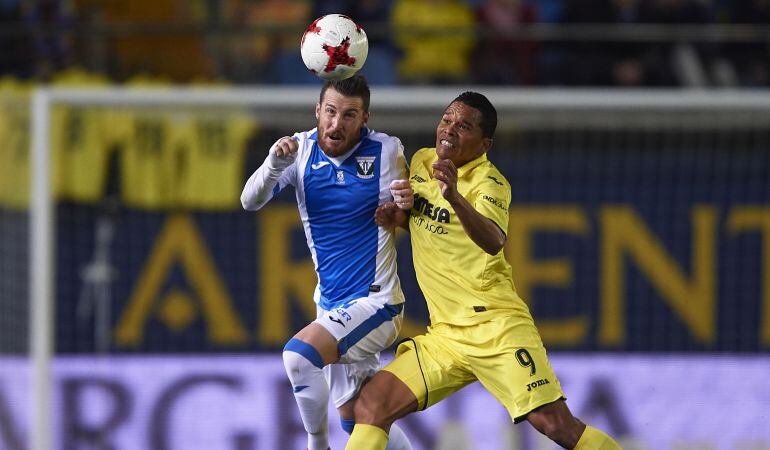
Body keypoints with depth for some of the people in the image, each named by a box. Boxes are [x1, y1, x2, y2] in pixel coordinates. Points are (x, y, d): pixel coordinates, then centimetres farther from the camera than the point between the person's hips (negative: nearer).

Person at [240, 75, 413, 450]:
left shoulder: (387, 151, -10)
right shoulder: (301, 149, -4)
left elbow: (410, 223, 4)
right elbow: (251, 201, -13)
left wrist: (408, 204, -21)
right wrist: (275, 163, -32)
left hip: (375, 302, -6)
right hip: (331, 303, 6)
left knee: (299, 355, -28)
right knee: (354, 418, 14)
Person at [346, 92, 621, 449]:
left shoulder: (489, 183, -11)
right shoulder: (421, 161, 9)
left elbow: (493, 241, -32)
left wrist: (455, 197, -50)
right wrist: (395, 215, 7)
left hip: (496, 327, -6)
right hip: (445, 336, 6)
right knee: (371, 406, -7)